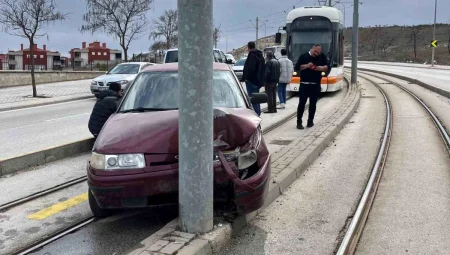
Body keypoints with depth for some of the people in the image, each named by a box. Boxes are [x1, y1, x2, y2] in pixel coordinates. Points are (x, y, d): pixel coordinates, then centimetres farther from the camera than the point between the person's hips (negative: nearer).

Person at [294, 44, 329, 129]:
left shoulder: (322, 57, 7)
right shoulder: (304, 56, 1)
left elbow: (328, 66, 3)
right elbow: (296, 67, -5)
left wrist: (321, 68, -17)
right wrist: (306, 66, -18)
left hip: (316, 85, 2)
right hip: (304, 84, -2)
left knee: (313, 104, 7)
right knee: (302, 103, -4)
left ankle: (310, 121, 19)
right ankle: (299, 122, 1)